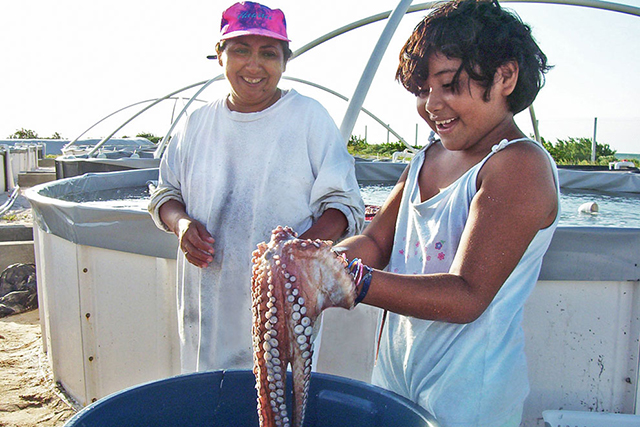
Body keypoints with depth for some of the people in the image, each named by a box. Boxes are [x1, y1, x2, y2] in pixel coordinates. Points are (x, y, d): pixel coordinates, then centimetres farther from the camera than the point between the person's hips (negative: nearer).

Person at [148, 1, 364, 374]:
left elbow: (344, 204, -4)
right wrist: (181, 223, -5)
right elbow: (166, 194, 17)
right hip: (207, 301, 4)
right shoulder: (199, 123, 9)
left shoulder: (310, 117, -2)